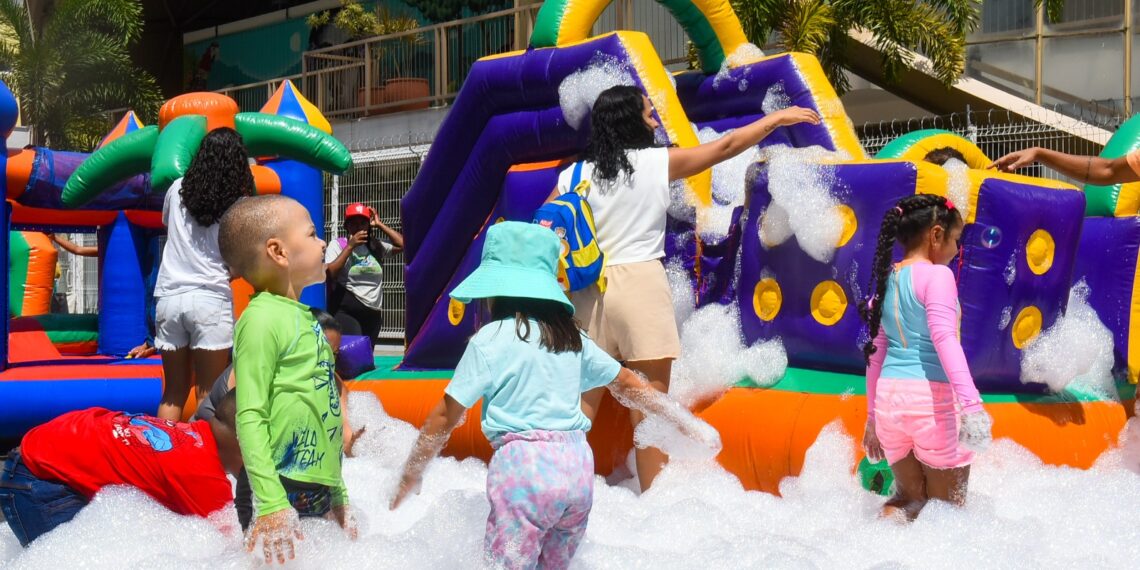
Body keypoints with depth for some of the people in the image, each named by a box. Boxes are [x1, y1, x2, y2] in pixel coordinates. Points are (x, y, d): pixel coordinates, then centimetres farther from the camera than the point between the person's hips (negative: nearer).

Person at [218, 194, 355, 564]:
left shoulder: (304, 317, 13)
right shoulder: (262, 318, -12)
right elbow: (250, 418, -17)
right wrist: (271, 503, -23)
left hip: (319, 492, 8)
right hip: (282, 491, -8)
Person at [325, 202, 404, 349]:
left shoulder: (376, 245, 9)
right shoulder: (337, 244, -3)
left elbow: (403, 244, 4)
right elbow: (329, 274, -15)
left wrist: (379, 225, 4)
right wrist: (350, 246, -14)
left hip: (373, 313, 5)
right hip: (346, 312, -5)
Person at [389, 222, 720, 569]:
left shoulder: (490, 339, -4)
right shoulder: (571, 337, 13)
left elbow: (446, 417, -2)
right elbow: (627, 383, 22)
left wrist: (411, 474, 12)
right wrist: (687, 422, 33)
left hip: (523, 465, -6)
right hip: (577, 464, 6)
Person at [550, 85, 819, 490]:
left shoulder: (574, 175, 8)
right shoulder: (657, 162, 1)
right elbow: (726, 146, 10)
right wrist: (778, 118, 22)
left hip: (588, 287, 4)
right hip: (640, 282, -4)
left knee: (582, 403, 9)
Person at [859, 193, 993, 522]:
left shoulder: (887, 280, 13)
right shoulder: (936, 275, -8)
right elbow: (944, 337, -22)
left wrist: (872, 417, 24)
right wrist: (971, 400, -29)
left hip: (889, 396, 6)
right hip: (932, 397, -6)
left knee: (909, 496, 19)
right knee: (948, 505, 9)